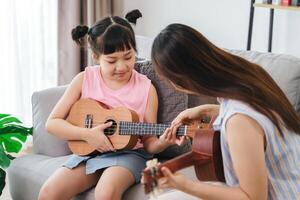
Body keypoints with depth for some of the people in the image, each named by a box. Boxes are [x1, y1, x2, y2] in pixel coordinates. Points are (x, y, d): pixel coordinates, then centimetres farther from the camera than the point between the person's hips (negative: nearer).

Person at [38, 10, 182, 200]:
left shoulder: (146, 88, -4)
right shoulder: (84, 79, -1)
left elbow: (149, 143, 1)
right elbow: (52, 123, 1)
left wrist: (162, 142, -22)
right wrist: (87, 134, -14)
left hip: (128, 152, -2)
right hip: (88, 151, 2)